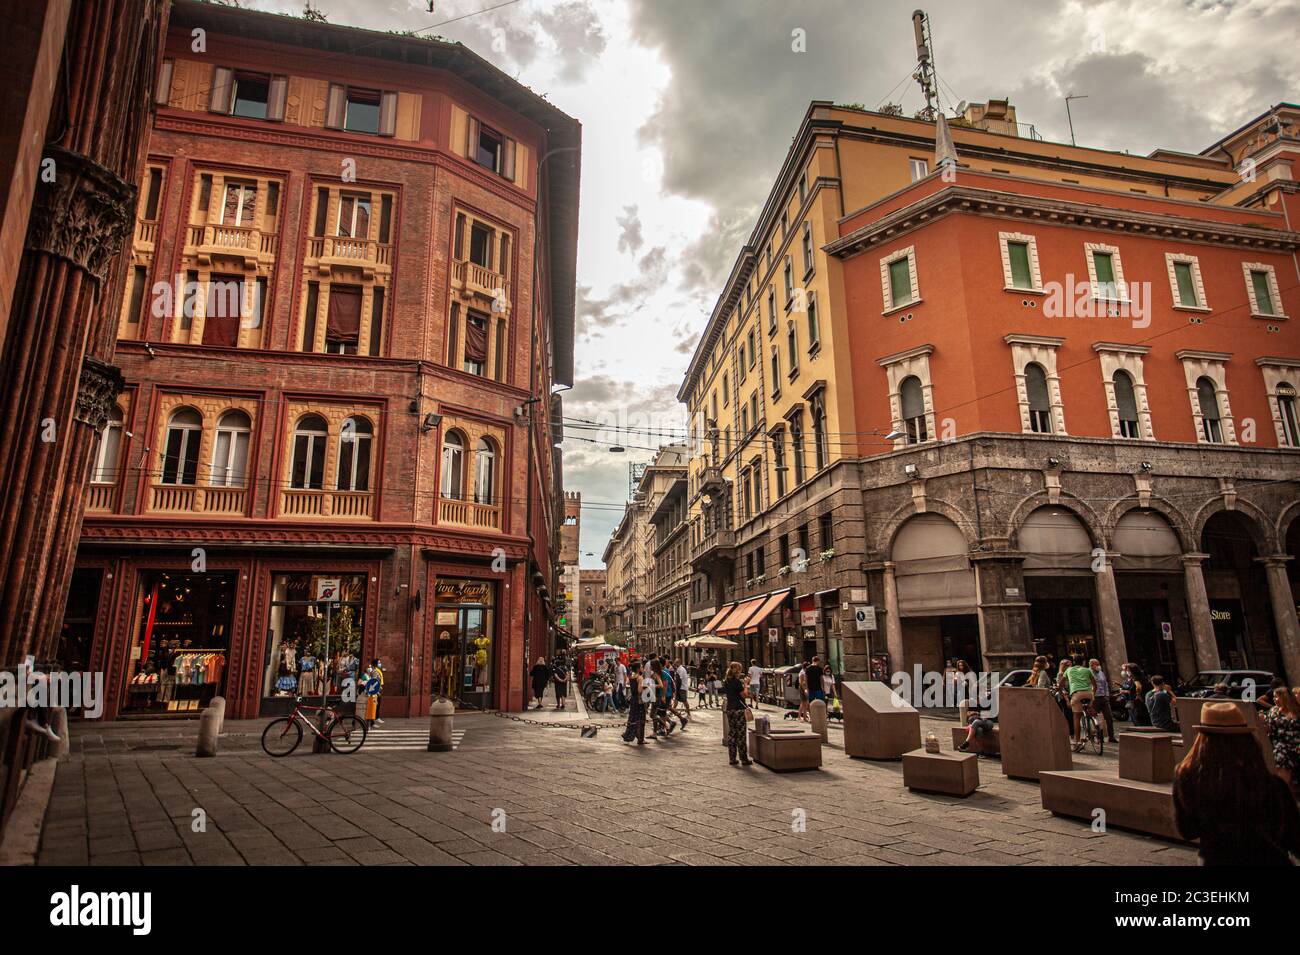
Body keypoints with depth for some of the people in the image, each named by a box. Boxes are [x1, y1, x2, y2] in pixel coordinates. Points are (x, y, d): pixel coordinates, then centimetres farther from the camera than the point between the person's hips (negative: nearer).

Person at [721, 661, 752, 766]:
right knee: (741, 734, -1)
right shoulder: (737, 682, -14)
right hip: (738, 709, -8)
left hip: (729, 709, 8)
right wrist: (745, 685, 0)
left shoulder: (726, 682, 10)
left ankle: (732, 758, 14)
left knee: (731, 733, 11)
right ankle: (744, 759, 3)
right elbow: (744, 695, -14)